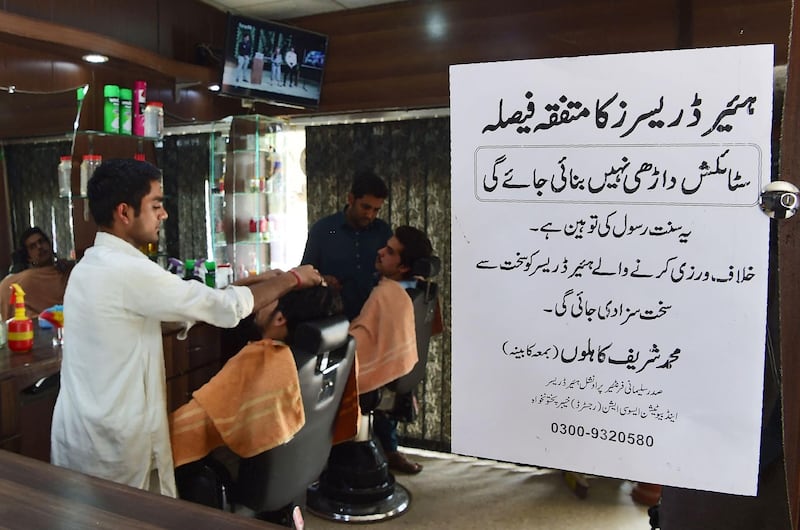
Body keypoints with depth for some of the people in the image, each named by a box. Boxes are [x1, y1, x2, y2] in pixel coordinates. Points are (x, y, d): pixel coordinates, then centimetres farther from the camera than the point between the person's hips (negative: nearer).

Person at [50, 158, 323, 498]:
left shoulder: (92, 265, 7)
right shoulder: (128, 271, -23)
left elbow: (188, 304, 9)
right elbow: (225, 308, -20)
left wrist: (255, 282, 6)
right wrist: (292, 279, -6)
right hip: (113, 446, -9)